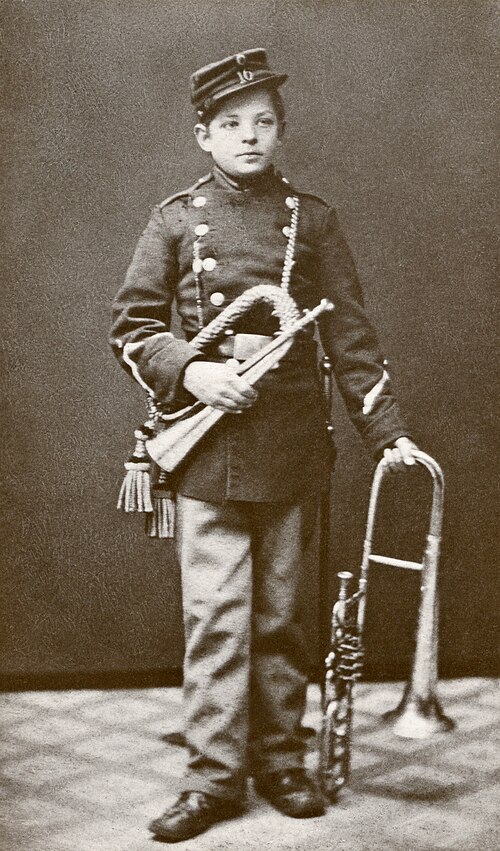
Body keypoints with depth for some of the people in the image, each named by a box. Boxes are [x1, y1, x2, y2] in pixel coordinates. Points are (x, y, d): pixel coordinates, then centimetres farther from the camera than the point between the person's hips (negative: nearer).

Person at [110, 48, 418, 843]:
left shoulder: (312, 218, 7)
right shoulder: (176, 219, 5)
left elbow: (349, 335, 5)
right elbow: (130, 328, 5)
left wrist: (387, 431, -1)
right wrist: (189, 371, -13)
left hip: (293, 446, 1)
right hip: (208, 450, -1)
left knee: (281, 612, 10)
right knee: (215, 614, -3)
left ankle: (280, 760, 22)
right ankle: (215, 776, 6)